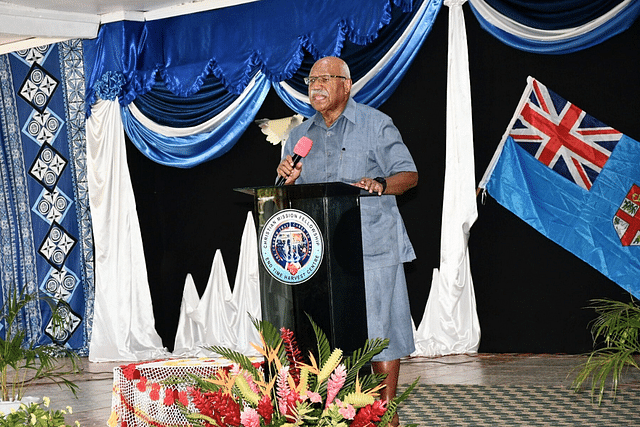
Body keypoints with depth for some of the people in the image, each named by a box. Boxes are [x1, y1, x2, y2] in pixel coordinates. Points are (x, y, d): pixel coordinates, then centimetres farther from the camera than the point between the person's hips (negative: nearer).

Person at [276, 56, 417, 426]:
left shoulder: (376, 125, 3)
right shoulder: (301, 135, 16)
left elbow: (409, 174, 0)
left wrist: (380, 184, -20)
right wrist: (289, 180, -5)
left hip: (373, 246, -4)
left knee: (379, 326, -4)